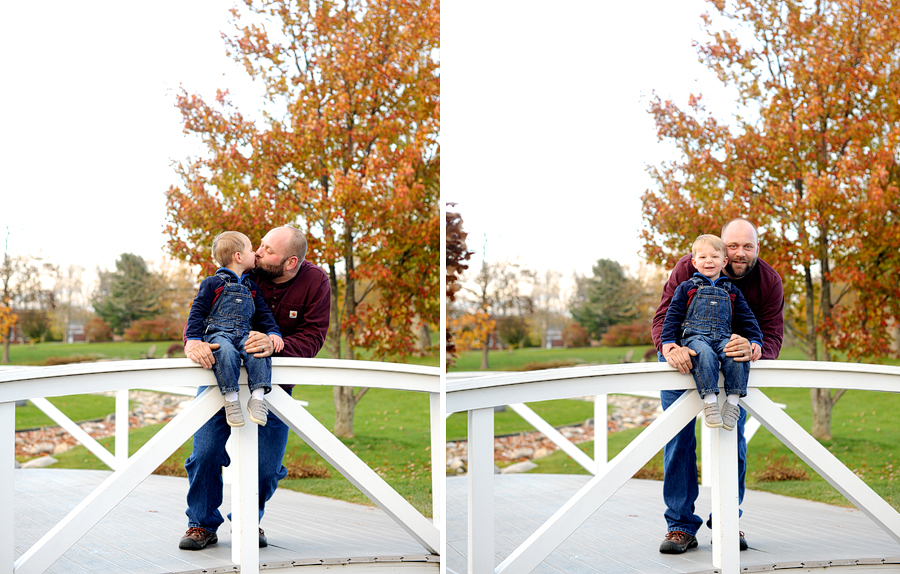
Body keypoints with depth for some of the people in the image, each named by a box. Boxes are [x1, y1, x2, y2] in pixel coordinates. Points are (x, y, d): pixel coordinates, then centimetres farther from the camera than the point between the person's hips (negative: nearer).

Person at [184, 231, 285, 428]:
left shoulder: (250, 287, 23)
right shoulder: (213, 283, 6)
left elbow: (263, 312, 23)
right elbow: (198, 310, 3)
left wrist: (273, 332, 5)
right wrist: (193, 338, -7)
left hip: (244, 334, 4)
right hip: (217, 332, -4)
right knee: (226, 351, -38)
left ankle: (258, 396, -30)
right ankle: (231, 399, -35)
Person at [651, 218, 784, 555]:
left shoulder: (769, 282, -18)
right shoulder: (688, 269, -24)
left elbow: (773, 336, -23)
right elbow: (663, 317, -29)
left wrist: (752, 349, -48)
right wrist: (671, 348, -51)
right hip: (684, 359, -1)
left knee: (733, 437, -4)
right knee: (678, 437, -8)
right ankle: (681, 526, -3)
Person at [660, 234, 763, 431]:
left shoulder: (731, 291, 23)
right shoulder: (687, 287, 16)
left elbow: (746, 318, 22)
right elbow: (673, 314, 10)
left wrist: (755, 341, 7)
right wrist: (668, 340, -4)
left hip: (723, 337, 2)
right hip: (694, 336, -2)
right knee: (705, 355, -38)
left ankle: (732, 402, -29)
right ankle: (710, 401, -42)